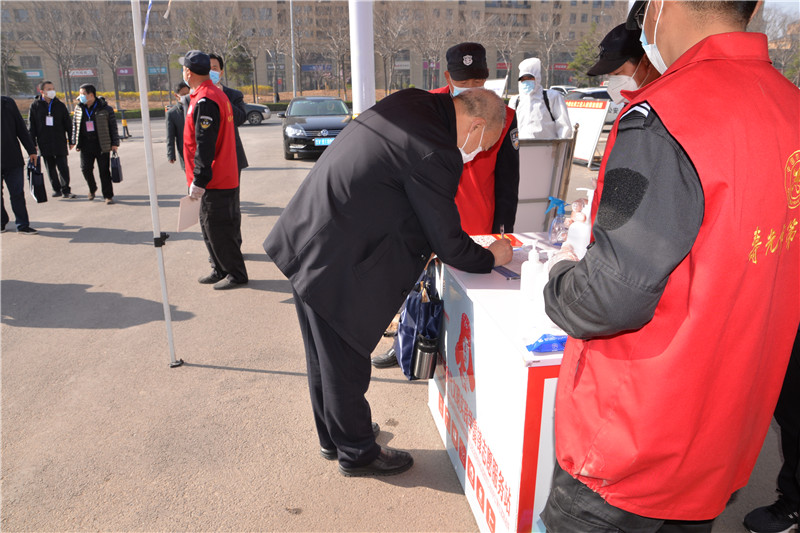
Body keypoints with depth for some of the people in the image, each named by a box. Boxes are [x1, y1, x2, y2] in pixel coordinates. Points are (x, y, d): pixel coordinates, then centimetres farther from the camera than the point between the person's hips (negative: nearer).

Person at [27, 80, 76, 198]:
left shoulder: (60, 105, 6)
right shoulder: (35, 106, 4)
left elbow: (68, 123, 11)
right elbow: (31, 127, 6)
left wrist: (71, 140, 7)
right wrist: (33, 144, 1)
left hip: (60, 142, 0)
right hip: (44, 143, 1)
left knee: (63, 167, -5)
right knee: (50, 168, 7)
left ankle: (65, 190, 1)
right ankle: (57, 189, 16)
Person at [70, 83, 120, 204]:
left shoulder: (105, 108, -2)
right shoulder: (79, 108, 9)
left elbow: (113, 126, 1)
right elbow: (75, 125, 17)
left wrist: (114, 143, -3)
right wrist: (74, 142, 13)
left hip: (102, 144, -3)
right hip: (86, 144, 3)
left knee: (104, 171, -2)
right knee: (86, 168, -3)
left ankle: (108, 196, 6)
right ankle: (92, 188, 24)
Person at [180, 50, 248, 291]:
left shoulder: (204, 101, -18)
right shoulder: (217, 94, 14)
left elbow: (204, 144, -23)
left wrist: (199, 180, -22)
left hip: (214, 181, -10)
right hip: (223, 177, 10)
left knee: (217, 228, -2)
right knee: (210, 226, 18)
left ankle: (236, 274, 8)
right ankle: (221, 270, 28)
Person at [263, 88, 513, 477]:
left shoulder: (411, 104, 5)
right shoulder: (433, 153, -22)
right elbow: (449, 246, -13)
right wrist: (492, 257, 6)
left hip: (306, 243, 10)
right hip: (334, 266, -10)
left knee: (325, 358, 23)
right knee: (345, 365, 10)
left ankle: (333, 437, 45)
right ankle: (357, 453, 32)